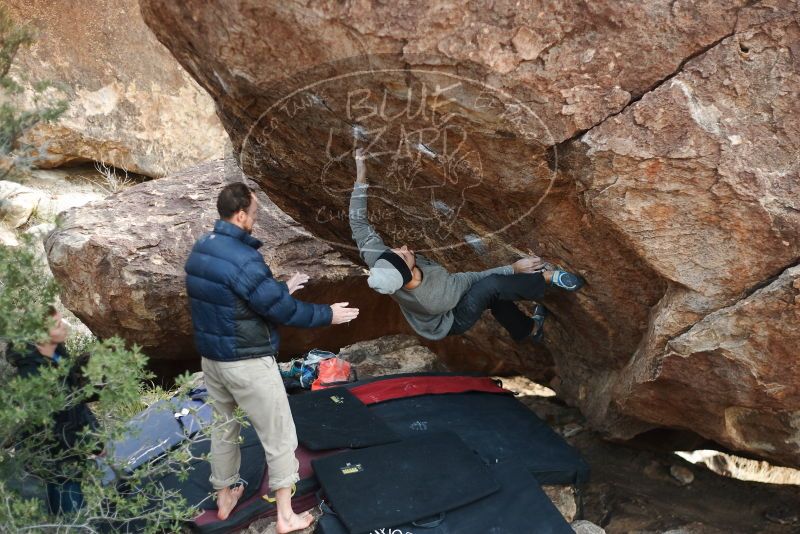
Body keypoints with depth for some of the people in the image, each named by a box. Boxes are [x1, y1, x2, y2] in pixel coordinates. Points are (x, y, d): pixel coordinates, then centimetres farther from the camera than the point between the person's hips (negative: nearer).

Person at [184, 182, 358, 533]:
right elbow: (281, 309, -21)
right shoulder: (243, 258, -26)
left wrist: (282, 287, 20)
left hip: (211, 357, 9)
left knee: (224, 427, 25)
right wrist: (327, 315, -8)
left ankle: (225, 497, 41)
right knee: (279, 438, 7)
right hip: (247, 363, -8)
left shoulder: (200, 250, 2)